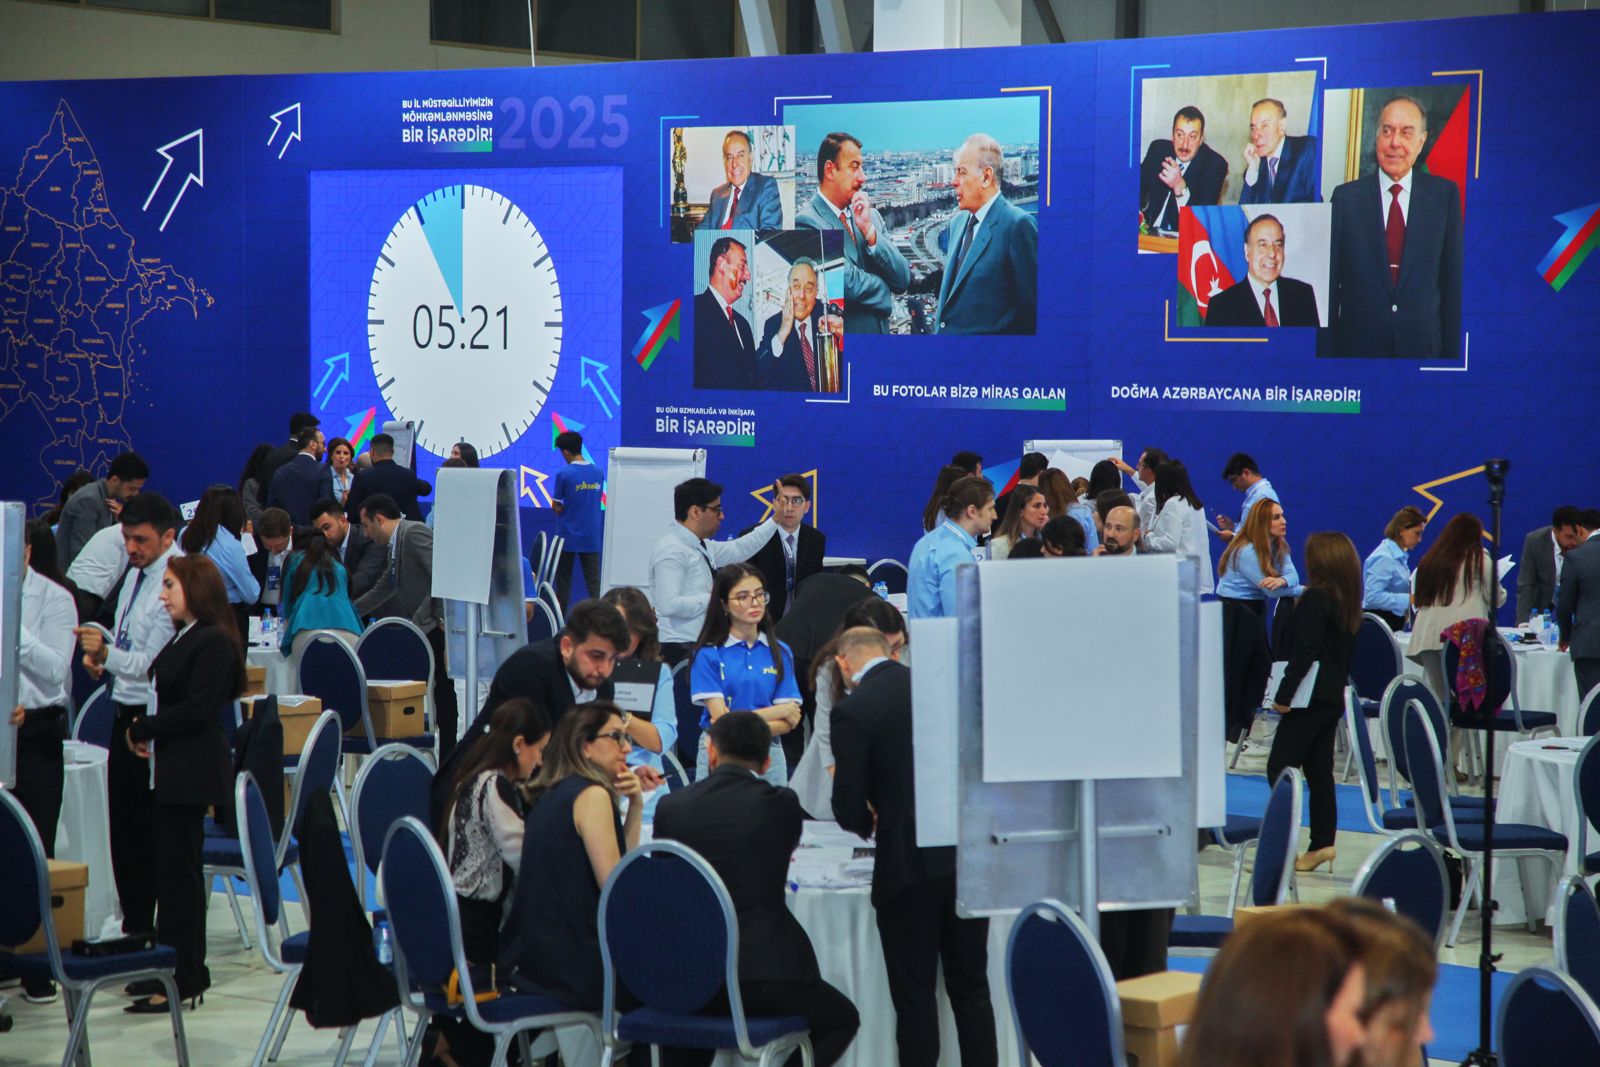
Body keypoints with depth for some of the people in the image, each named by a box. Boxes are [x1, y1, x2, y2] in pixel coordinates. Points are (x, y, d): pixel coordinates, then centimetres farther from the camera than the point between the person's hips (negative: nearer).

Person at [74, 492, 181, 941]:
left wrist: (108, 653, -34)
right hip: (127, 713, 9)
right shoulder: (136, 573, 11)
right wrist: (98, 651, 5)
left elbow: (155, 666, -22)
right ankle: (134, 927, 24)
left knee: (152, 833, -5)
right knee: (124, 829, 14)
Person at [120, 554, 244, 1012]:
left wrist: (142, 728, -12)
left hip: (191, 772, -10)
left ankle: (182, 980, 0)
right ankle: (180, 969, 21)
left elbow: (196, 710, -21)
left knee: (179, 869, -5)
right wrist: (142, 730, -2)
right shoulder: (183, 639, 15)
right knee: (168, 867, 13)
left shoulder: (214, 642, -15)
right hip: (170, 769, 10)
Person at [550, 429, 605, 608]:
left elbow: (555, 506, -7)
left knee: (563, 581, 8)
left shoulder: (564, 474, -13)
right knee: (594, 581, 2)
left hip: (568, 536, -3)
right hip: (592, 537, 3)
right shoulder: (598, 473, 1)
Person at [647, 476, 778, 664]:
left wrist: (778, 517, 28)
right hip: (680, 650, -9)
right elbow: (669, 605, -23)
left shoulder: (702, 547, 14)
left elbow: (740, 550, 28)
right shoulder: (671, 551, -15)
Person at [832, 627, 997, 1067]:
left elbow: (850, 808, -9)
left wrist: (866, 824, 15)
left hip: (910, 864, -5)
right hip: (971, 854, 5)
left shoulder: (852, 711, -9)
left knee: (914, 993, 5)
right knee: (971, 987, 13)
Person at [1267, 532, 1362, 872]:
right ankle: (1322, 842, 8)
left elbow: (1304, 652, -18)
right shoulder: (1348, 601, 13)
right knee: (1319, 772, 10)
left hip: (1312, 698, -9)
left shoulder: (1315, 599, -13)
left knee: (1280, 767, -9)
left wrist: (1284, 694, -16)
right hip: (1333, 697, 9)